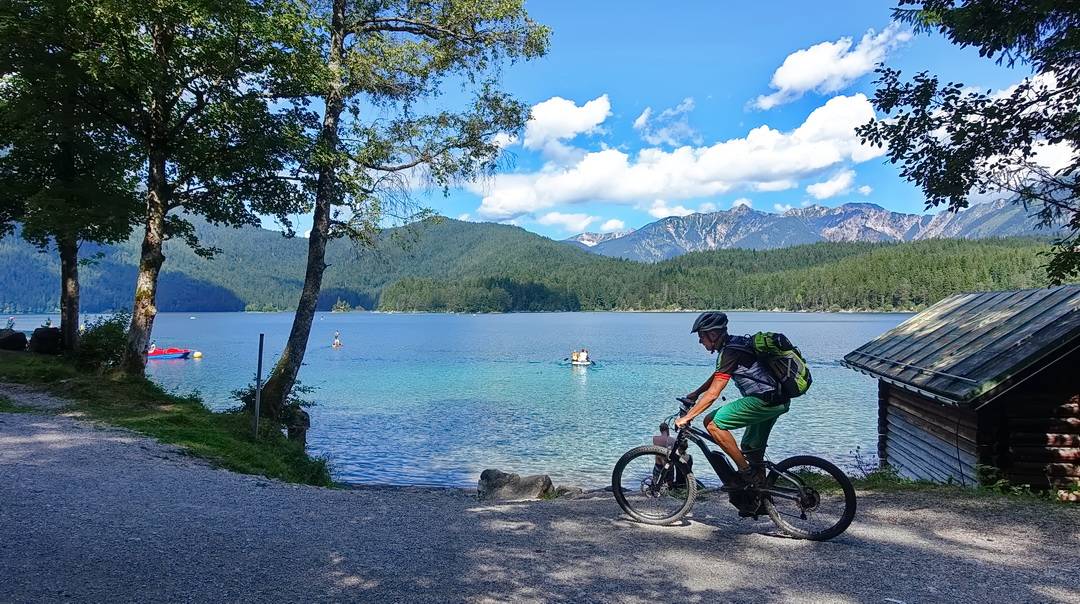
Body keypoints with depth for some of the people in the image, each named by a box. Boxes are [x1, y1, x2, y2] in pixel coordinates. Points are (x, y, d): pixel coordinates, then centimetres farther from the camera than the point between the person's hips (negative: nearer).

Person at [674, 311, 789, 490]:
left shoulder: (730, 352, -16)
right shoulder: (734, 343, 13)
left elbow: (713, 394, -19)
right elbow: (717, 375, 30)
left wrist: (686, 417, -15)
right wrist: (695, 393, 33)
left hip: (764, 400, -11)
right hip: (779, 401, 11)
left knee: (712, 423, -13)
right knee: (751, 449, 21)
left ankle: (746, 472, -7)